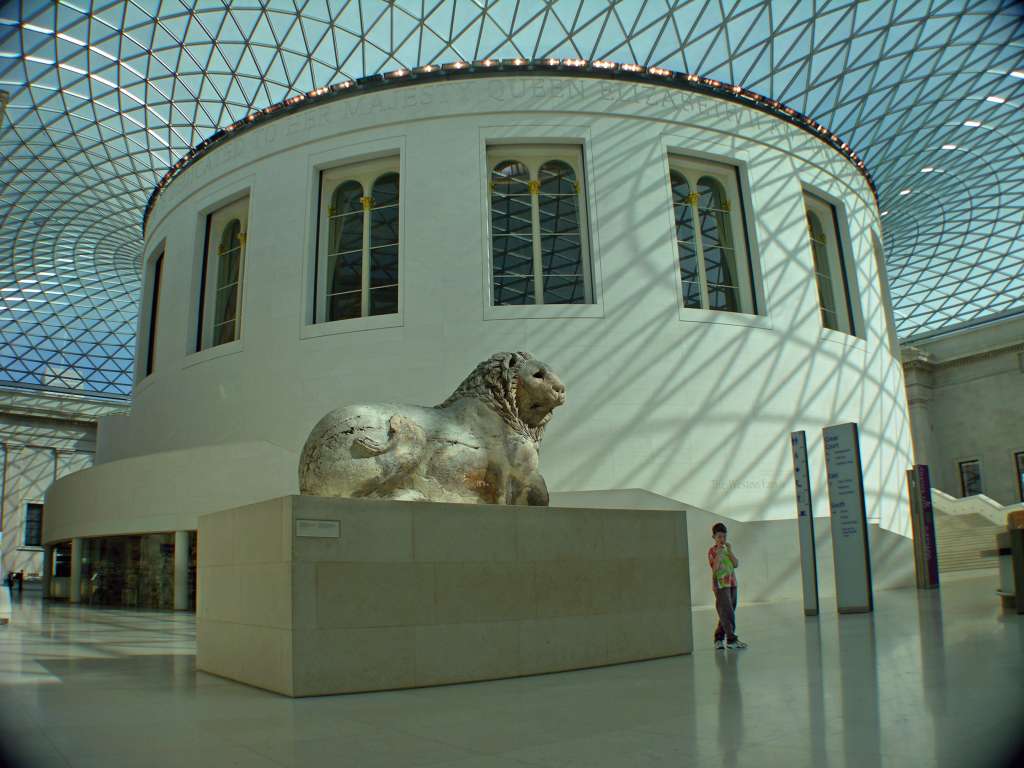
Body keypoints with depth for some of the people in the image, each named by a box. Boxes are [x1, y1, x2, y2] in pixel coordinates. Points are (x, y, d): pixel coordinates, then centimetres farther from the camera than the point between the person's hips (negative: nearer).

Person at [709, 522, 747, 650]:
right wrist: (719, 552, -20)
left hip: (732, 584, 7)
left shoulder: (727, 550, 15)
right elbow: (715, 567, -16)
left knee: (725, 614, 10)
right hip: (720, 585, -7)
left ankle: (719, 638, 19)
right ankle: (731, 639, -9)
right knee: (727, 613, -11)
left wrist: (730, 551, -6)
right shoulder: (712, 551, -4)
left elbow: (736, 564, 3)